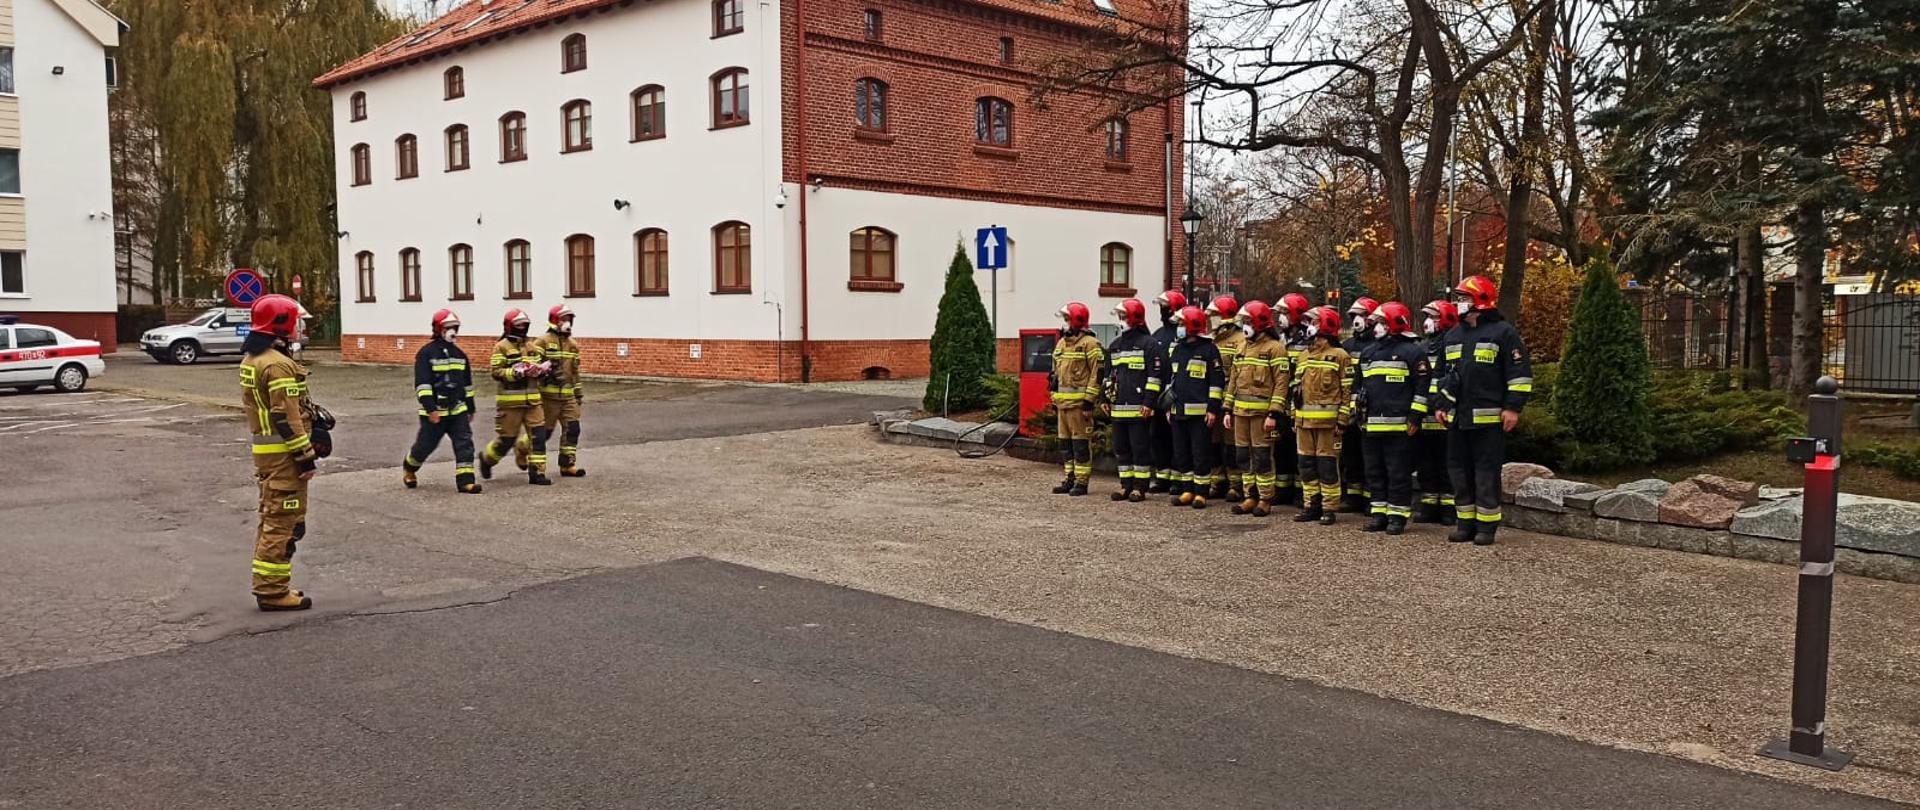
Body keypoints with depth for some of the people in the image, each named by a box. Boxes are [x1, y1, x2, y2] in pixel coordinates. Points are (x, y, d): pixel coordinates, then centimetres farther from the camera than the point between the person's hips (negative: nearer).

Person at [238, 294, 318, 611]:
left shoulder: (252, 360, 13)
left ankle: (268, 586, 24)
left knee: (272, 518, 17)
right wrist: (306, 456, -18)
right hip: (283, 454, -10)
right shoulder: (278, 365, -19)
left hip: (264, 449, 10)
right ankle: (272, 590, -2)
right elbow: (287, 417, -22)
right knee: (284, 522, -5)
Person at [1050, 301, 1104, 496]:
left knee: (1081, 443, -4)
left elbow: (1096, 374, -13)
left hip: (1079, 402, -8)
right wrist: (1055, 400, 20)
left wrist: (1089, 401, -16)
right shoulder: (1061, 343, 17)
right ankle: (1070, 479, 20)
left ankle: (1082, 481, 0)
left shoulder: (1089, 344, -9)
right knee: (1066, 442, 12)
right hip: (1063, 402, 8)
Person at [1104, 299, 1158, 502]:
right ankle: (1126, 485, 19)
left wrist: (1149, 402, -14)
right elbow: (1109, 374, 23)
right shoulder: (1115, 345, 16)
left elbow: (1155, 375, -9)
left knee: (1140, 448, -2)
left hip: (1139, 408, -7)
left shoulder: (1149, 343, -5)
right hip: (1118, 407, 7)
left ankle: (1140, 487, 3)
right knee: (1121, 448, 10)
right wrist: (1107, 399, 17)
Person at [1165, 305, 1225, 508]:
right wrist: (1169, 406, 17)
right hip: (1178, 411, 7)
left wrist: (1213, 409, -12)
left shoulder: (1209, 349, -5)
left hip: (1200, 412, -7)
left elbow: (1217, 381, -8)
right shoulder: (1177, 349, 15)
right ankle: (1187, 491, 19)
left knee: (1201, 454, -2)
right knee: (1181, 453, 10)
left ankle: (1201, 493, 5)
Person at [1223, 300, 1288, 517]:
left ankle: (1265, 500, 5)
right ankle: (1250, 497, 17)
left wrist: (1273, 414, -17)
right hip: (1241, 411, 7)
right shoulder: (1243, 347, 16)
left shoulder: (1274, 348, -7)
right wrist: (1228, 409, 14)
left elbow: (1281, 383, -12)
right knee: (1243, 456, 9)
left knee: (1261, 456, -3)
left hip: (1261, 411, -7)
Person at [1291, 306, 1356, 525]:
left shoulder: (1340, 356, -3)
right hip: (1304, 420, 7)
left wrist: (1342, 420, -12)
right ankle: (1311, 506, 16)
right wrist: (1295, 417, 15)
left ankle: (1329, 508, 3)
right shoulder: (1304, 356, 17)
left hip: (1328, 420, -7)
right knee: (1306, 464, 9)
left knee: (1327, 465, -3)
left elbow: (1347, 390, -6)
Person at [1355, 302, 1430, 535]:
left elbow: (1422, 386, -9)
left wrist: (1415, 417, -13)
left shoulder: (1412, 351, -4)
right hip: (1371, 424, 7)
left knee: (1398, 472, -2)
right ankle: (1379, 512, 19)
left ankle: (1398, 515, 4)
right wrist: (1358, 413, 19)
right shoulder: (1369, 352, 18)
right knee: (1374, 471, 11)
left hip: (1398, 425, -7)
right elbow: (1359, 385, 24)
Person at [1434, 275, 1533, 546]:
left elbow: (1520, 373, -7)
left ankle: (1487, 525, 3)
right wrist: (1442, 404, 19)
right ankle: (1465, 523, 17)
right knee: (1459, 470, 9)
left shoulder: (1503, 332, -5)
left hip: (1488, 418, -7)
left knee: (1487, 473, -3)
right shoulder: (1453, 335, 16)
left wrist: (1513, 407, -12)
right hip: (1457, 417, 7)